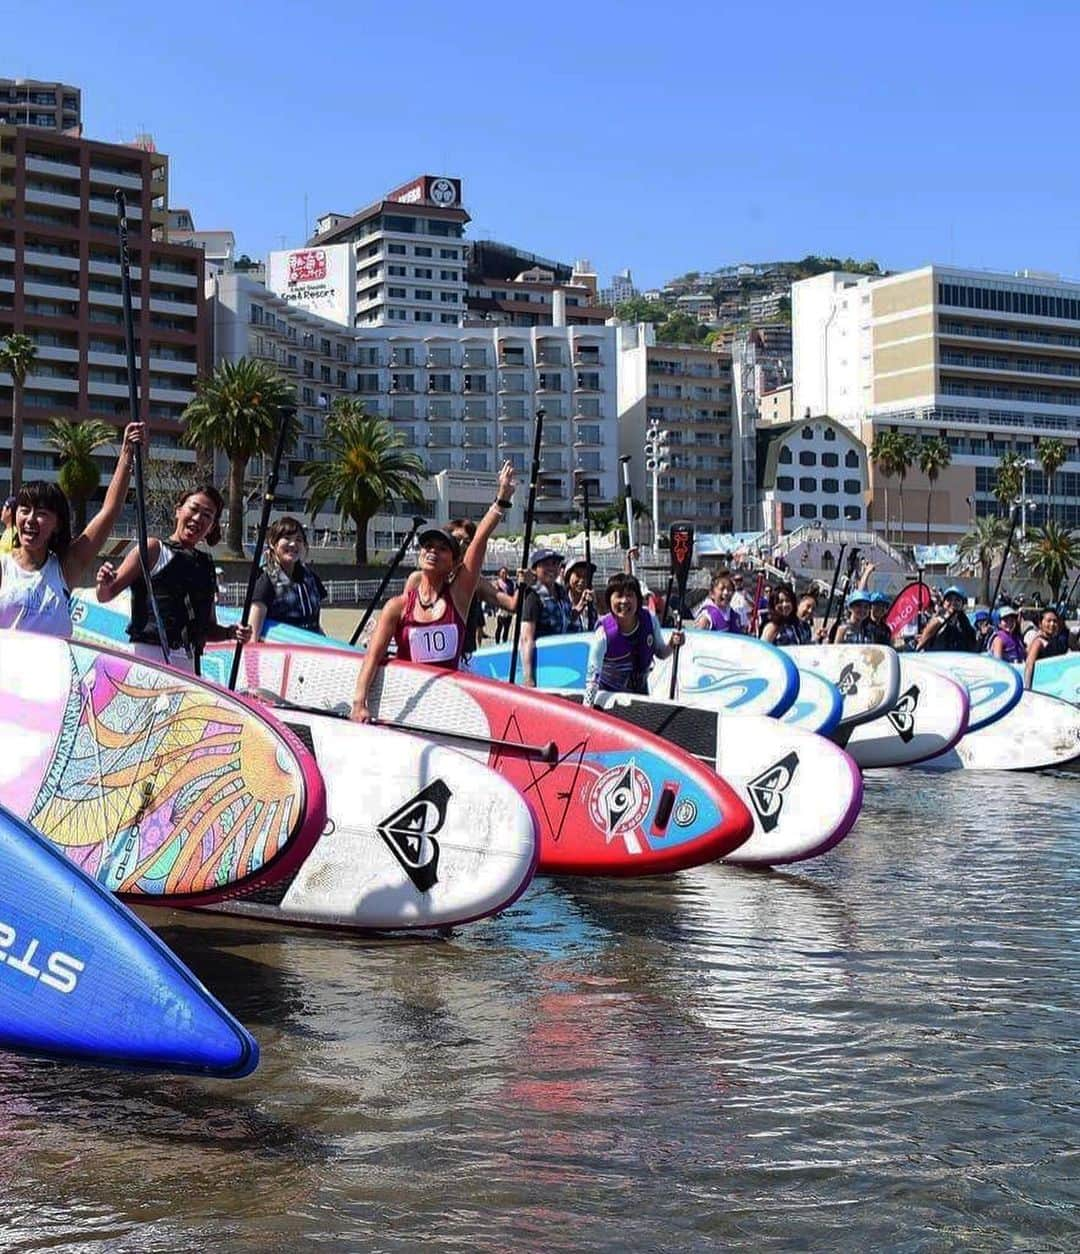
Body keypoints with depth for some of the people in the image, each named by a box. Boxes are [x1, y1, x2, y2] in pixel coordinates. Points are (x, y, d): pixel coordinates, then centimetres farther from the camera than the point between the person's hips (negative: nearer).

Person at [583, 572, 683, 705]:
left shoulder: (649, 619, -18)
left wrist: (672, 644, -21)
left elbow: (660, 653, 0)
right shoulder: (604, 632, -29)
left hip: (641, 690, 4)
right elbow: (592, 675, -31)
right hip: (609, 693, -4)